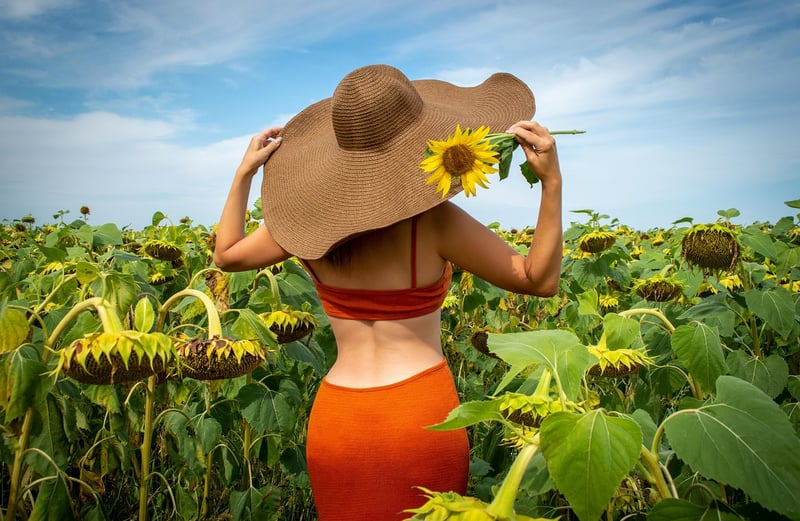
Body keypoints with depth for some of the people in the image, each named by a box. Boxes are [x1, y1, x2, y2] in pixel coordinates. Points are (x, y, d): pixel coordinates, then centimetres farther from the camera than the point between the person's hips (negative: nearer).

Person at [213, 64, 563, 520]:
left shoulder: (312, 214, -3)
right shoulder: (434, 220, -15)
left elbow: (226, 255, 15)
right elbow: (541, 281, -7)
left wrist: (245, 172, 19)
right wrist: (552, 181, -12)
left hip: (337, 421, 3)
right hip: (421, 415, -3)